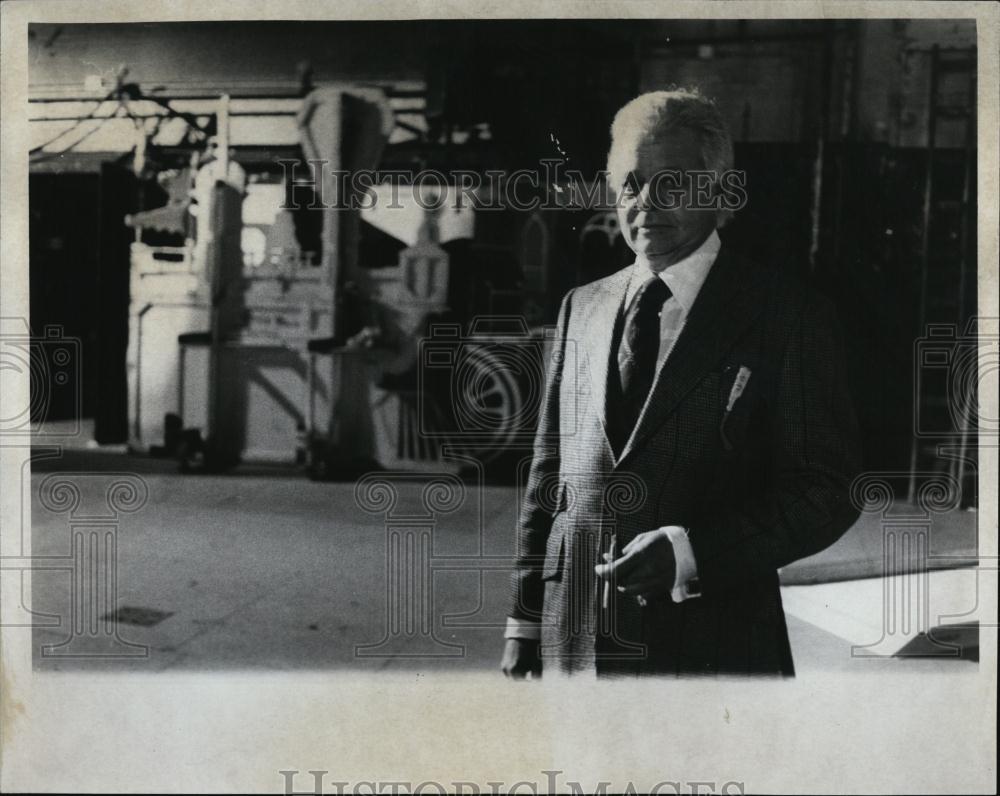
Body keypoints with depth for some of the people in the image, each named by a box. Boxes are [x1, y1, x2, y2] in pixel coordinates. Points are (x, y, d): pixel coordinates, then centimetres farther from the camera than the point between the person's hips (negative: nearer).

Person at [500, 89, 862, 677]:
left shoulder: (788, 317, -3)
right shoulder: (581, 307, 10)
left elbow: (828, 490, -6)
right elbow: (547, 477, 11)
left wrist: (692, 552, -17)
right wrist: (525, 623, 8)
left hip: (712, 646, -3)